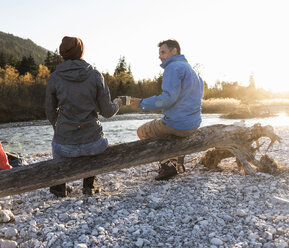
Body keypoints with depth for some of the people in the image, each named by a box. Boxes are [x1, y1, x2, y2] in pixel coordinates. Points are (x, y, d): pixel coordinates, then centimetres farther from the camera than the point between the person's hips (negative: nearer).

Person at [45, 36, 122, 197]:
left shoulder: (54, 78, -3)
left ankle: (60, 185, 34)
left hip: (66, 147, 1)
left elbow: (51, 113, 6)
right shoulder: (95, 75, -5)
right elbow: (107, 112, -3)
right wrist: (117, 103, 21)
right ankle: (90, 184, 32)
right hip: (92, 144, -1)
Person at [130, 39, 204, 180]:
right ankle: (178, 163, 28)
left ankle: (168, 165, 4)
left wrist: (142, 104, -18)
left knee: (142, 131, 13)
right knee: (159, 125, 38)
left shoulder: (173, 67, -14)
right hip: (194, 124, 9)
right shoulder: (191, 69, 17)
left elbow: (168, 97, -25)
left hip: (178, 124, -9)